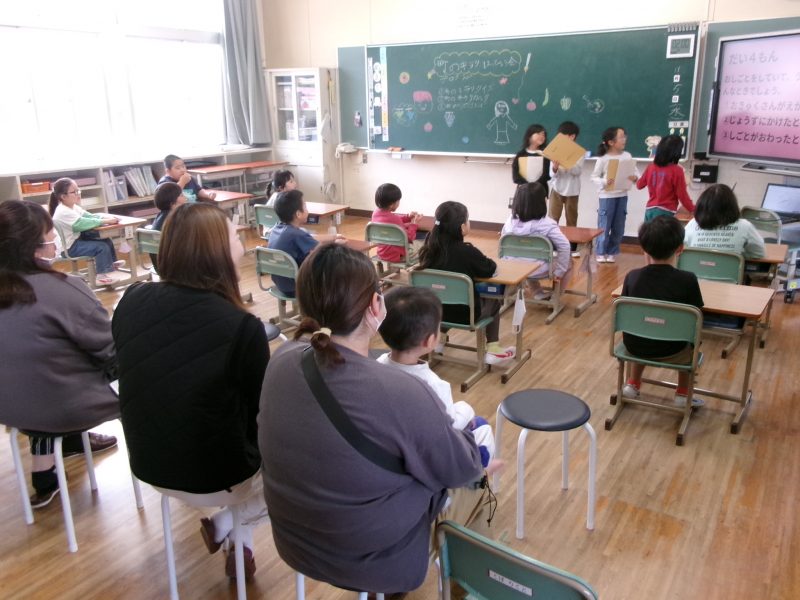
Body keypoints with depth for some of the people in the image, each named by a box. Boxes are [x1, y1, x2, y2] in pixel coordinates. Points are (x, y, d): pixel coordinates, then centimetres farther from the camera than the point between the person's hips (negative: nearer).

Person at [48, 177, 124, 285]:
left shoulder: (73, 207, 7)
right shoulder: (64, 212, -25)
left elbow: (89, 216, 8)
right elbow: (84, 223, -33)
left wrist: (106, 217, -11)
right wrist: (106, 221, -30)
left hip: (77, 238, 10)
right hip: (70, 248, -10)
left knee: (106, 240, 13)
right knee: (102, 247, -20)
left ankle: (111, 263, 31)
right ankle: (101, 274, -11)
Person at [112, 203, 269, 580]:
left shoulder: (132, 301, -10)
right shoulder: (241, 327, -27)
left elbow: (143, 381, 6)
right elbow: (262, 415, -13)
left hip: (148, 465, 6)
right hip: (216, 477, -5)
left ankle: (238, 544, 31)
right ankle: (226, 525, 20)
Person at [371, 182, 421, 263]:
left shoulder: (376, 212, -5)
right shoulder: (394, 219, -31)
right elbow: (408, 238, -19)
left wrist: (408, 217, 5)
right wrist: (413, 223, -8)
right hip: (397, 255, -9)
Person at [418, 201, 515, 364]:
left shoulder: (429, 247, -8)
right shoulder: (467, 251, -22)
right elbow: (490, 269, -7)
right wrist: (484, 260, 13)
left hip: (434, 310, 4)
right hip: (464, 314, -4)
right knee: (493, 301, 23)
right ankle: (493, 350, 22)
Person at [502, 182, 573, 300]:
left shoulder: (511, 221, -7)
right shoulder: (547, 224, -19)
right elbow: (564, 246, -25)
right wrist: (559, 271, -15)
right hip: (539, 270, -4)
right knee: (568, 263, 23)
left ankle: (537, 293, 40)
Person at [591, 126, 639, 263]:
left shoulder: (627, 156, 1)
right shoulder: (603, 158, -8)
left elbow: (636, 172, 4)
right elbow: (594, 176, -5)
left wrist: (635, 177, -18)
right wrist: (604, 182, -22)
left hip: (622, 196, 4)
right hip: (607, 196, -4)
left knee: (618, 227, 9)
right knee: (604, 226, 2)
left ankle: (612, 252, 22)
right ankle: (601, 253, 16)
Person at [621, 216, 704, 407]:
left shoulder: (632, 276, -9)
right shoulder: (688, 280, -16)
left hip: (634, 346, 2)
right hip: (670, 351, -2)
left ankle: (633, 384, 35)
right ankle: (682, 393, 33)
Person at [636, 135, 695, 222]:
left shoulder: (651, 166, 4)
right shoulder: (676, 170, -10)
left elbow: (639, 185, 18)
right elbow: (682, 195, -6)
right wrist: (693, 210, 6)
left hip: (650, 210, 6)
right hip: (666, 212, -6)